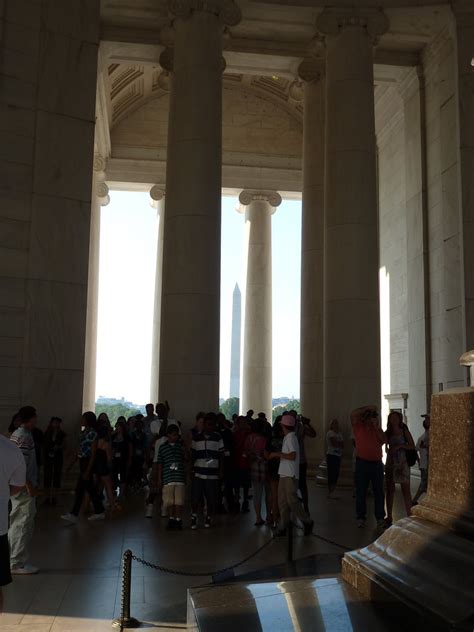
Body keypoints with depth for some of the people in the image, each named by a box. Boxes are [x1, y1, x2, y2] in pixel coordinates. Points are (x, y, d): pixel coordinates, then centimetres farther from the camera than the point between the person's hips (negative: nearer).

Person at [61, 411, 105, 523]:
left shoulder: (93, 433, -14)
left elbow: (93, 454, -15)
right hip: (82, 462, 9)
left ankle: (74, 515, 1)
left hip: (88, 463, -9)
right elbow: (80, 450, 14)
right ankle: (99, 512, 20)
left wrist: (88, 470, -18)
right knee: (90, 488, 12)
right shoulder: (84, 432, 11)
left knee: (80, 488, -5)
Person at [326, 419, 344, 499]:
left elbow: (342, 445, 9)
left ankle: (332, 492, 12)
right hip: (331, 455, -8)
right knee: (331, 474, -8)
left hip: (338, 456, 8)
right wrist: (340, 443, 0)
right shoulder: (330, 433, -6)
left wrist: (337, 443, -8)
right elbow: (334, 443, -16)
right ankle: (330, 492, -5)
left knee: (336, 474, 7)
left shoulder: (339, 433, 18)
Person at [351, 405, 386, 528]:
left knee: (379, 492, 7)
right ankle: (360, 518, 11)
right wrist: (369, 408, -13)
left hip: (377, 463, 4)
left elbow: (383, 440, -3)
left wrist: (377, 427, -9)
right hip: (362, 462, -3)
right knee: (361, 492, 3)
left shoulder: (377, 428, 11)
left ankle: (380, 518, 13)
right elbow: (353, 414, -17)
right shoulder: (358, 426, 0)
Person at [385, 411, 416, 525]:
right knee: (390, 490, 6)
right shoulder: (387, 433, 8)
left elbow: (413, 447, -2)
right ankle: (389, 517, 13)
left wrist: (400, 446, -12)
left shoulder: (404, 432, 1)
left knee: (406, 490, -6)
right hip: (390, 463, 3)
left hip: (402, 463, -3)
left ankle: (409, 516, -3)